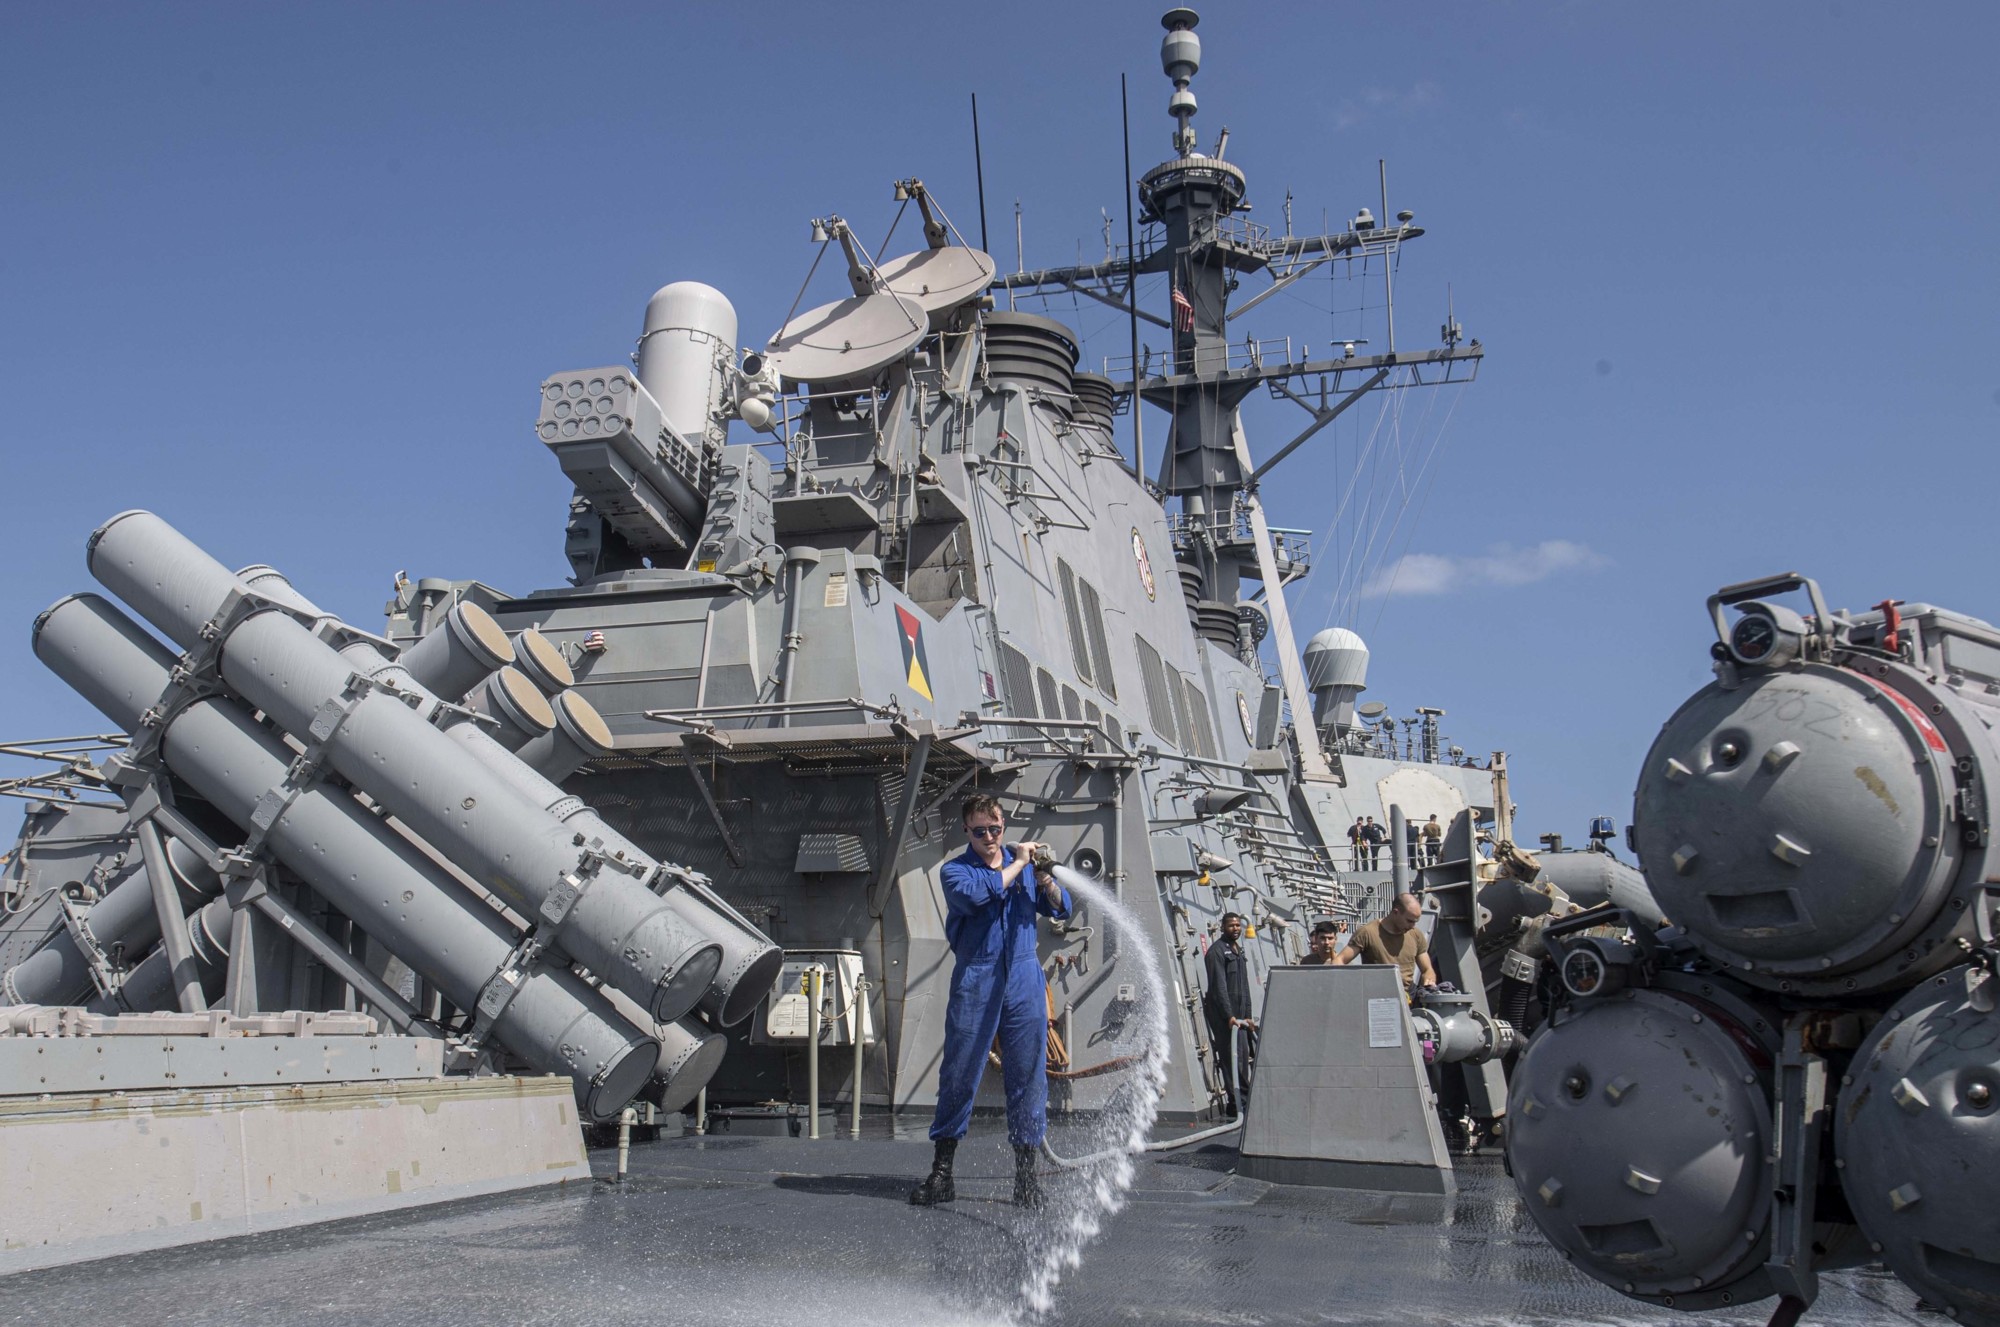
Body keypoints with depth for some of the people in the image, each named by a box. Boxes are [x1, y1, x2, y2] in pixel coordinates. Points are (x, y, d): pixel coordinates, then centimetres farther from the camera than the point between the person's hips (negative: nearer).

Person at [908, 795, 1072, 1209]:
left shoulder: (1023, 863, 15)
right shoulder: (955, 870, 4)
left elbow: (1061, 910, 17)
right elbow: (974, 894, -19)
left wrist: (1045, 880, -2)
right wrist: (1016, 866, -10)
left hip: (1024, 981, 3)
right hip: (975, 983, -3)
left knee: (1028, 1077, 2)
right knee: (958, 1076, -1)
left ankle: (1026, 1176, 11)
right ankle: (941, 1173, 8)